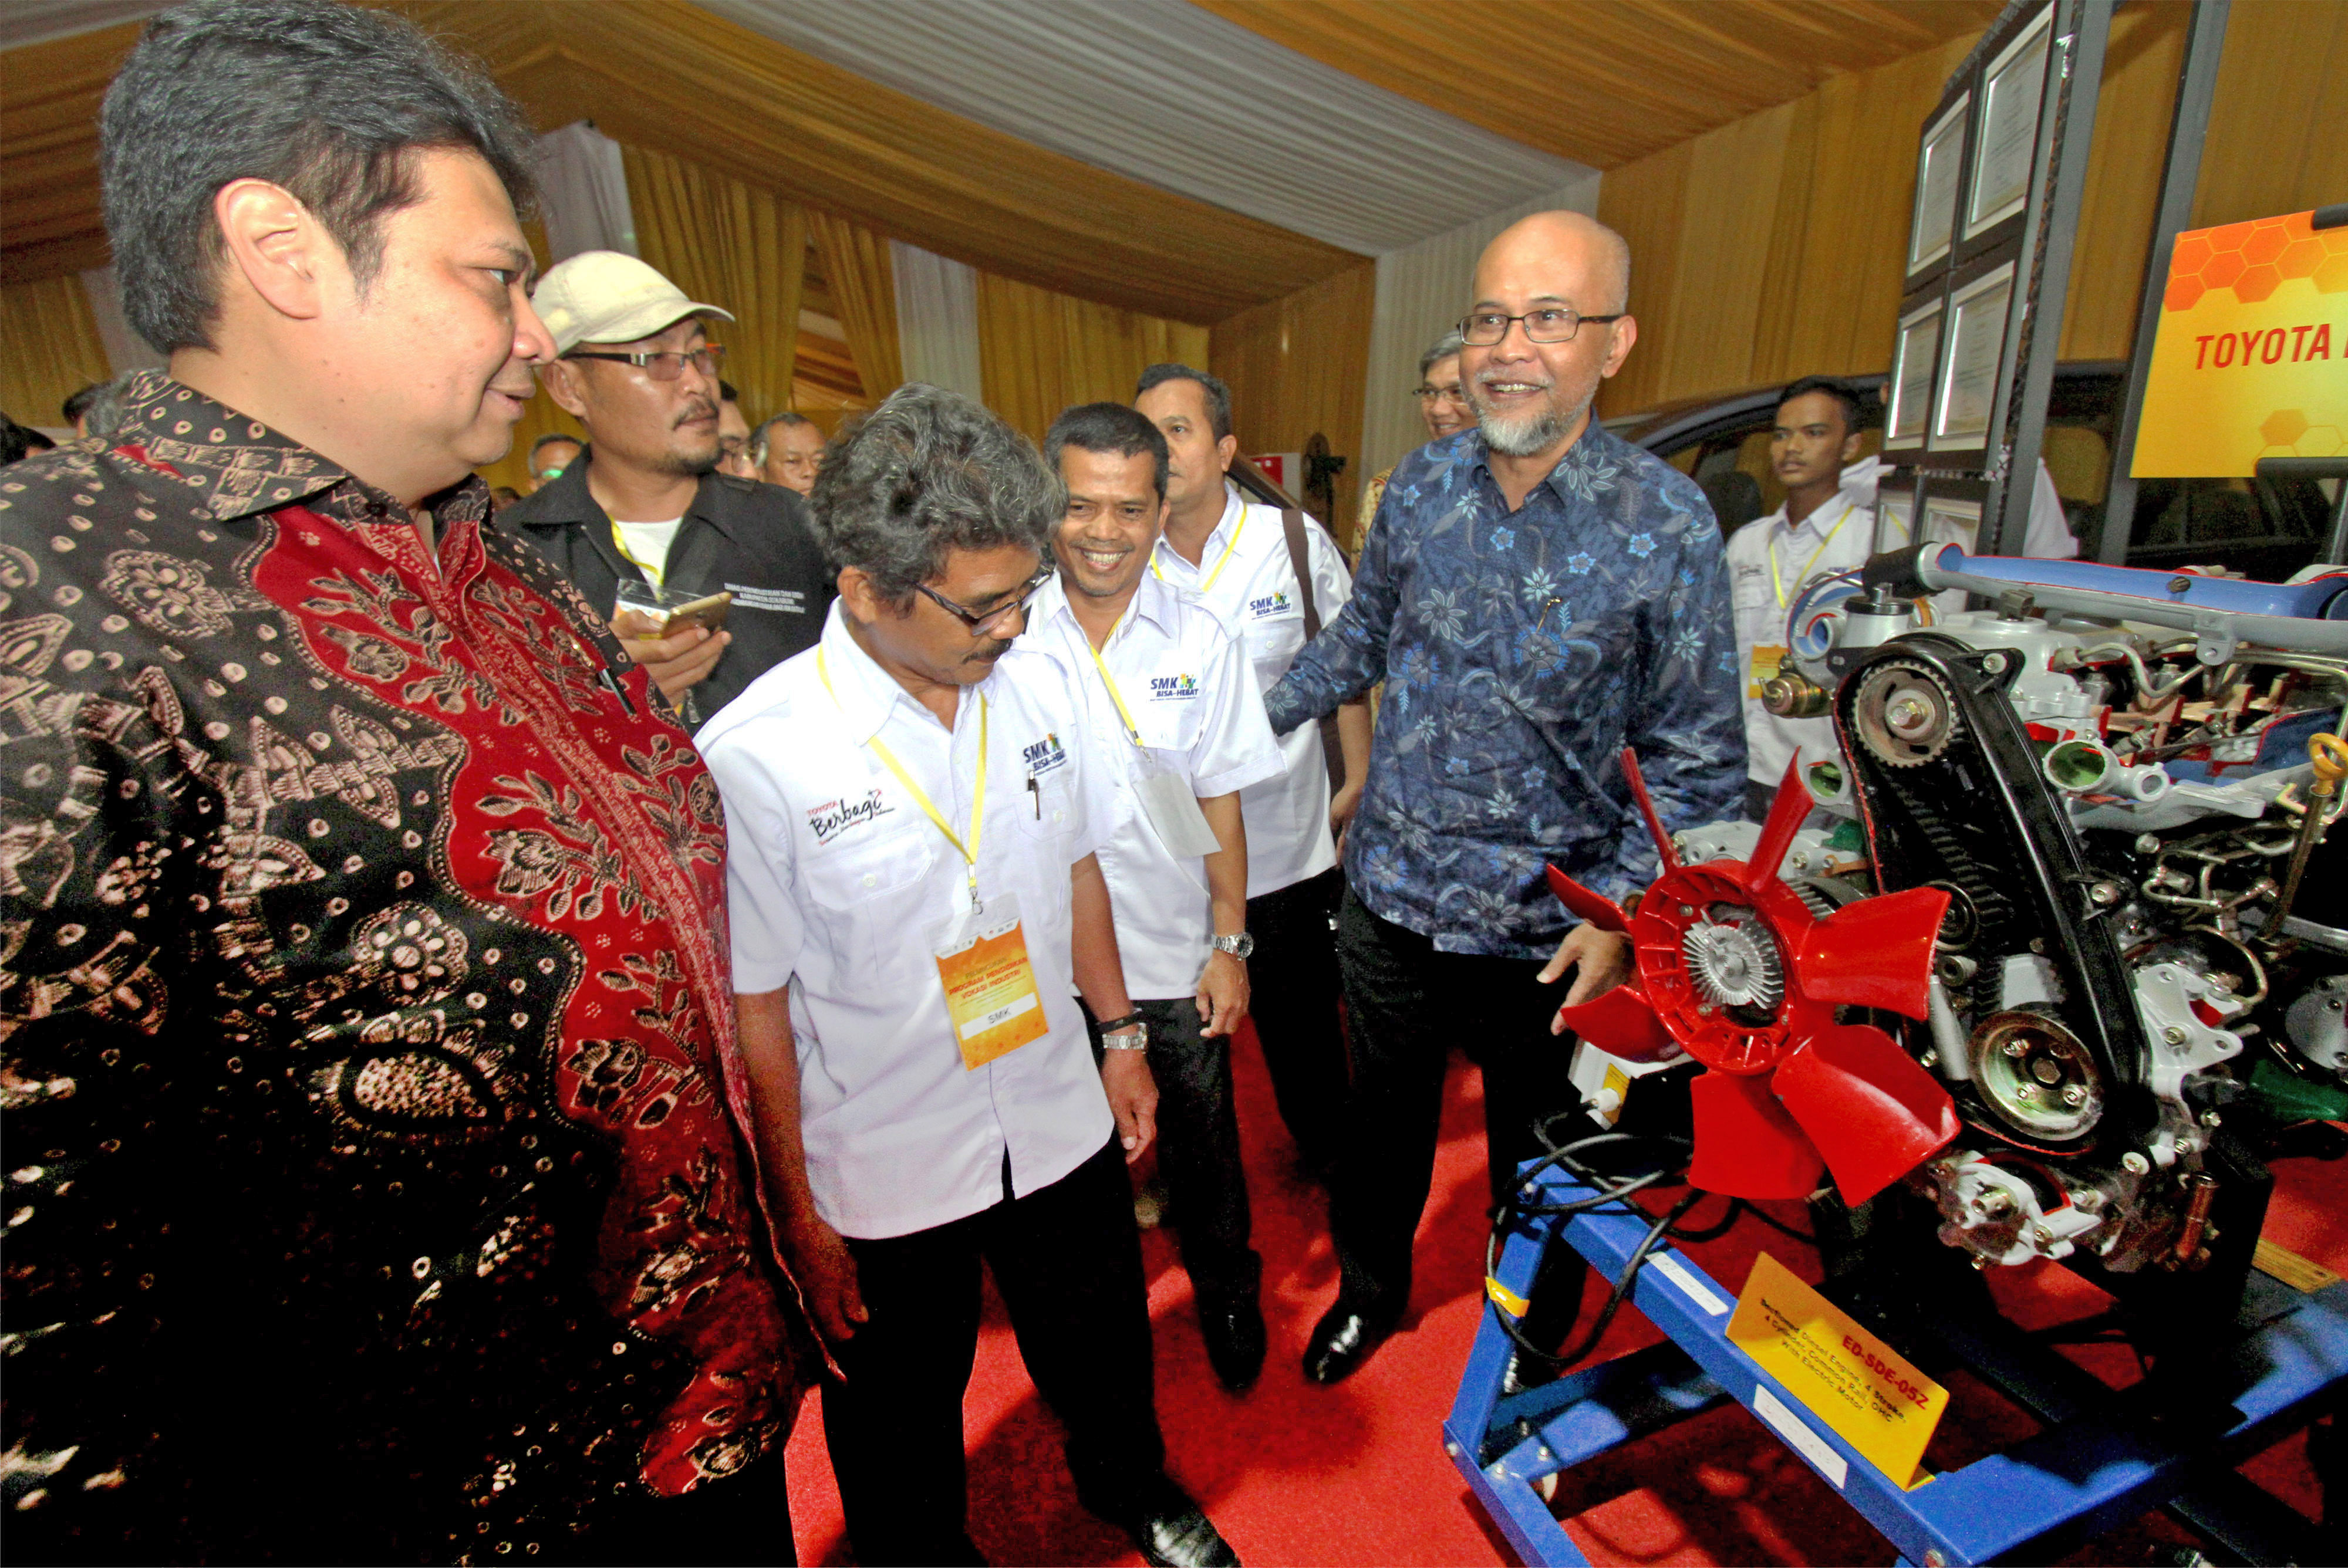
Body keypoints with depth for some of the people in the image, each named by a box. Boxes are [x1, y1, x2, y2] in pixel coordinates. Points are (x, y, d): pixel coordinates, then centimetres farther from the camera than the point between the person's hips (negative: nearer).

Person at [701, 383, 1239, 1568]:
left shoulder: (1037, 684, -9)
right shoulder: (755, 755, -24)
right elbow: (753, 1008, -14)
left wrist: (1119, 1036, 10)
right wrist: (796, 1216, -7)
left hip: (1061, 1125, 4)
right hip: (880, 1177, -3)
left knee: (1101, 1350, 29)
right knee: (901, 1434, 23)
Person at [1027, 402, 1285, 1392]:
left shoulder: (1201, 643, -4)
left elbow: (1220, 803, 1)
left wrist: (1230, 943, -1)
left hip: (1175, 956, 1)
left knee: (1203, 1142, 16)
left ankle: (1227, 1295, 46)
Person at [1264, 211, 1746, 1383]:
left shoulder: (1666, 524, -13)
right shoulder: (1421, 485, -2)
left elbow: (1693, 757, -9)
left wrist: (1620, 911, -19)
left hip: (1544, 929, -2)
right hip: (1389, 893, 3)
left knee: (1536, 1155, 21)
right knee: (1382, 1118, 24)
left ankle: (1534, 1342, 52)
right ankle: (1370, 1287, 54)